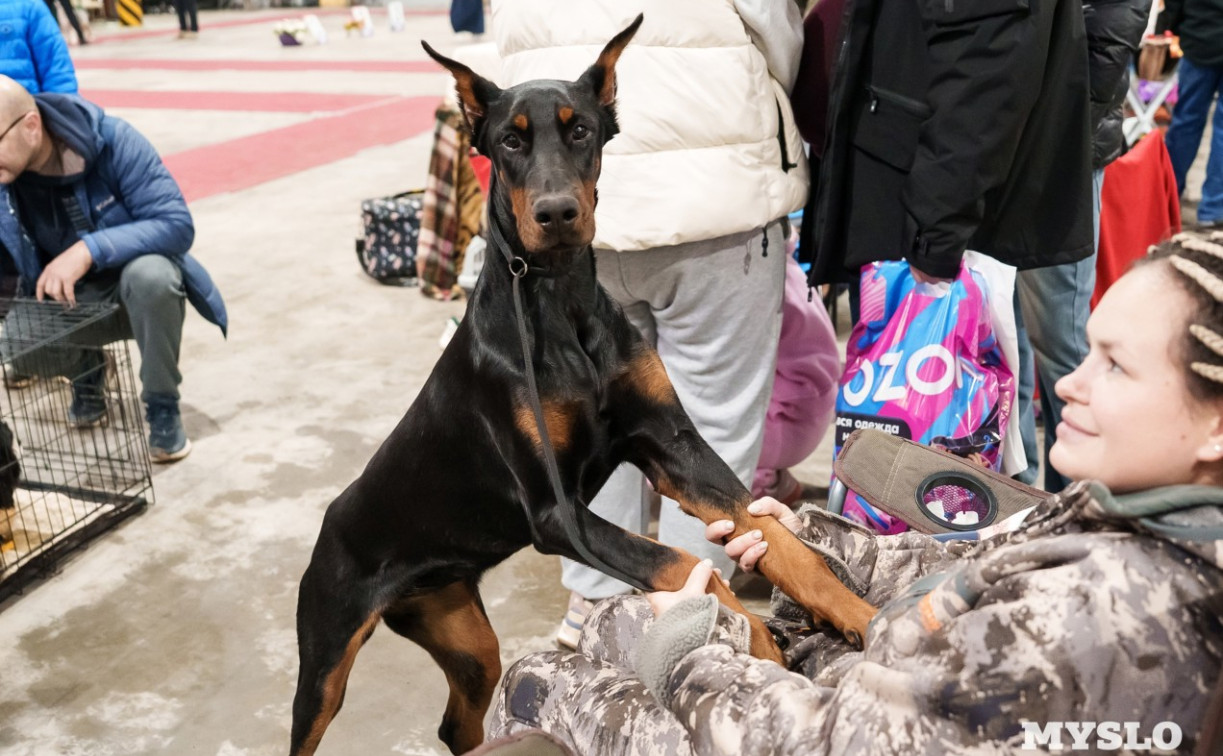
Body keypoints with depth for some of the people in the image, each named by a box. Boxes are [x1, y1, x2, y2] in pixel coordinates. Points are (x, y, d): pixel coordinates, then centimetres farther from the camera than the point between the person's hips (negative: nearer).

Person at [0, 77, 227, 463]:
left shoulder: (113, 140, -23)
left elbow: (177, 224, -28)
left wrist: (89, 249, -38)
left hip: (140, 288, -2)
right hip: (68, 301, 2)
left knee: (148, 273, -37)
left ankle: (163, 406, -14)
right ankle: (87, 375, 11)